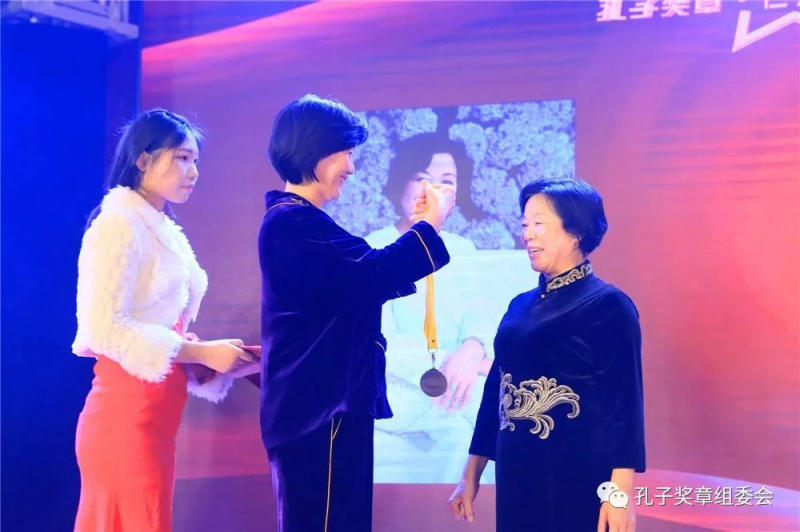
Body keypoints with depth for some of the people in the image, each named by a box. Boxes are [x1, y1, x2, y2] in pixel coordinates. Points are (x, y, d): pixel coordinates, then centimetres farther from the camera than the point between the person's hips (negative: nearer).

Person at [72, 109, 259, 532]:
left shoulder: (162, 230, 15)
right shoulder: (120, 224, -11)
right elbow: (104, 328, -20)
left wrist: (220, 363, 2)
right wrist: (200, 352, -18)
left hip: (151, 414, 9)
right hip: (126, 414, -9)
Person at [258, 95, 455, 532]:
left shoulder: (299, 222, 20)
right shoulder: (291, 222, -15)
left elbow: (359, 284, 24)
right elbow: (370, 275, -25)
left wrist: (416, 225, 19)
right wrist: (431, 223, -12)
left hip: (324, 404, 11)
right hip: (318, 408, -11)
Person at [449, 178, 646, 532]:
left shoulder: (609, 306, -8)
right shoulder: (521, 306, 11)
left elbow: (624, 401, -12)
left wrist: (620, 491, -19)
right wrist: (471, 475, 14)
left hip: (579, 478, -6)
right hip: (516, 476, 6)